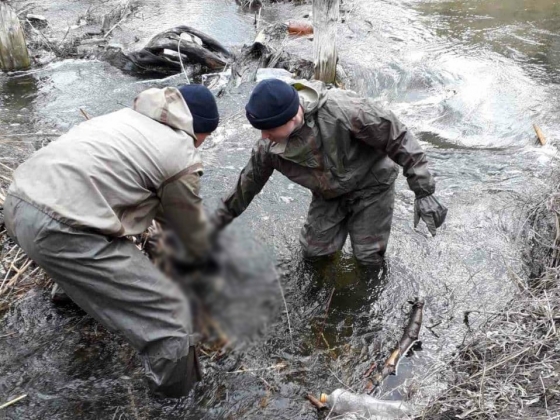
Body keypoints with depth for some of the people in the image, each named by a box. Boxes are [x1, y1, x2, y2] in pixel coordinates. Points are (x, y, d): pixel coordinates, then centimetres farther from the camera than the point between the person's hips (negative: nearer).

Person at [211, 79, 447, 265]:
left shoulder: (342, 110, -38)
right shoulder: (268, 148, -22)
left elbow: (397, 138, -29)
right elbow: (246, 185, -3)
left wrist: (423, 193, -29)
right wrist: (218, 221, 6)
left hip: (370, 184, -4)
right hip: (329, 195, 4)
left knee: (369, 257, -2)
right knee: (313, 250, 2)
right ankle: (344, 220, 30)